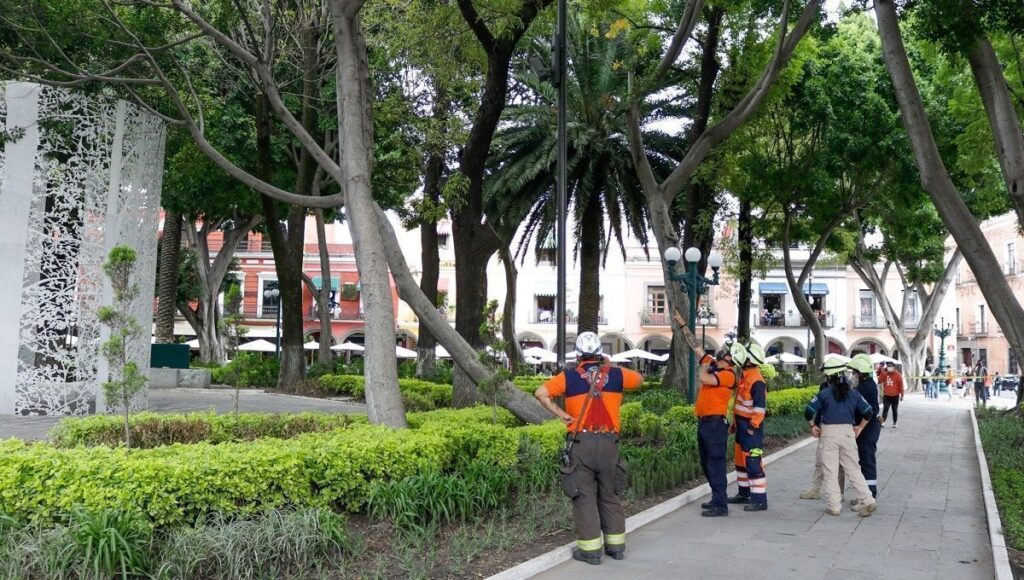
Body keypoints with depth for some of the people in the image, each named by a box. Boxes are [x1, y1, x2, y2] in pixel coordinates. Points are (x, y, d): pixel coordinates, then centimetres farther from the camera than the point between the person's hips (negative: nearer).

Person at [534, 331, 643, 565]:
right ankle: (616, 545, 22)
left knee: (585, 496, 5)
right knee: (610, 495, 15)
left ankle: (590, 549, 6)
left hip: (581, 443, -2)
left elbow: (541, 393, -13)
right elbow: (639, 379, 22)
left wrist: (560, 414, -5)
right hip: (609, 442, 3)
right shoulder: (615, 374, 3)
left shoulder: (569, 376, -4)